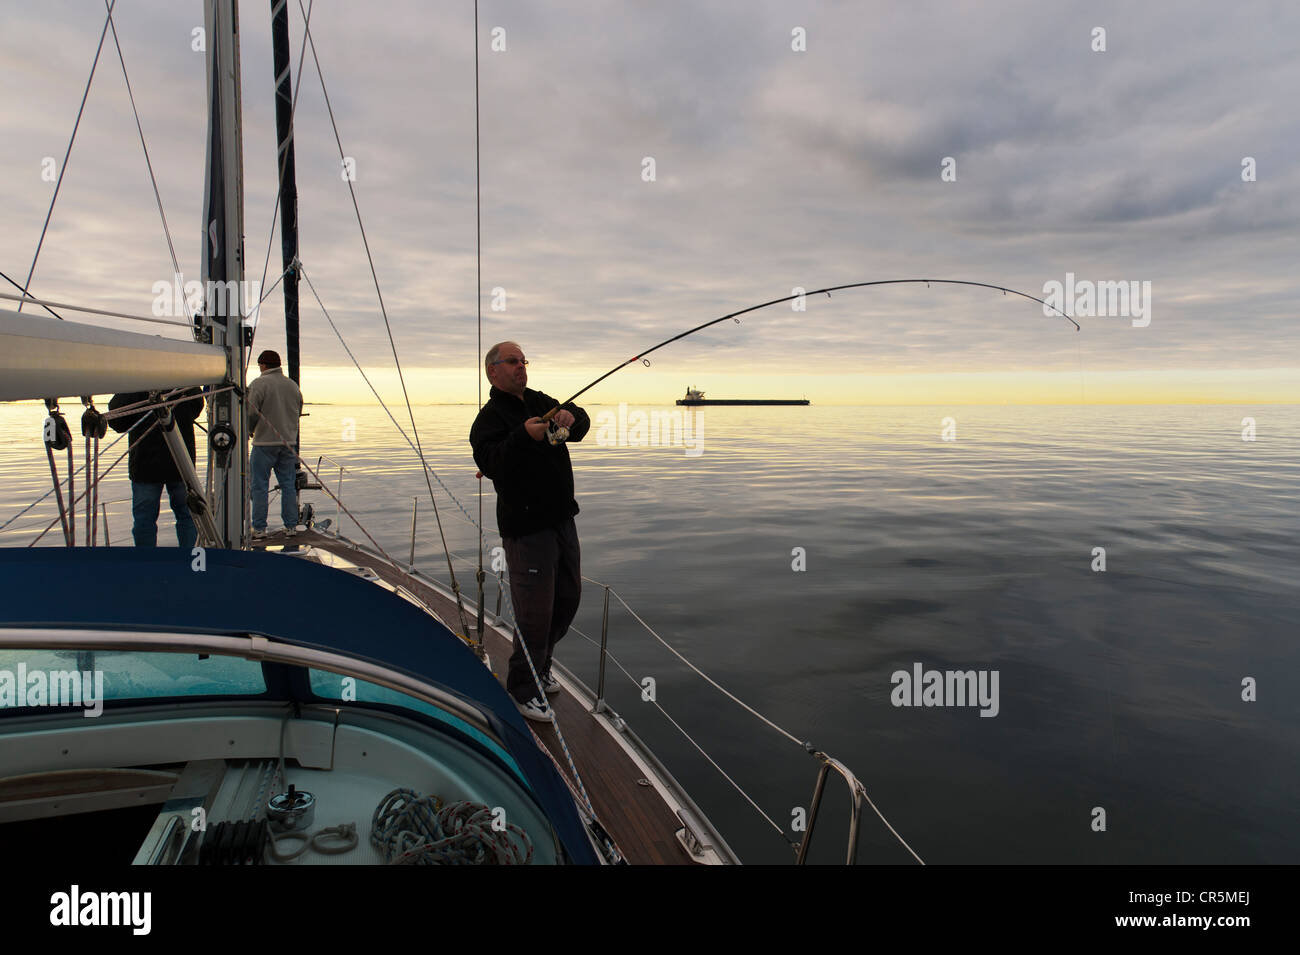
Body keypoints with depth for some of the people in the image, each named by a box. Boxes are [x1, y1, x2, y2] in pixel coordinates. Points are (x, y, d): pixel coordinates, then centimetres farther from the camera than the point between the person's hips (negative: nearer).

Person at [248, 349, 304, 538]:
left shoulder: (259, 384, -7)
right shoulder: (292, 385, 10)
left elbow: (251, 413, -12)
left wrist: (247, 431, 5)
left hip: (264, 443, -5)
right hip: (288, 443, 5)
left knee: (259, 486, 1)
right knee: (288, 485, 10)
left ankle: (259, 528, 2)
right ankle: (291, 526, 10)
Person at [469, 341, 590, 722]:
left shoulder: (540, 401, 13)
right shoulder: (491, 417, -10)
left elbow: (582, 424, 7)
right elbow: (489, 462, -27)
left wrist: (571, 416, -16)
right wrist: (524, 437, -42)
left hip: (563, 520, 8)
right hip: (527, 529, -8)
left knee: (568, 598, 18)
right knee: (535, 614, -4)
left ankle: (540, 665, 38)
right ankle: (522, 689, 15)